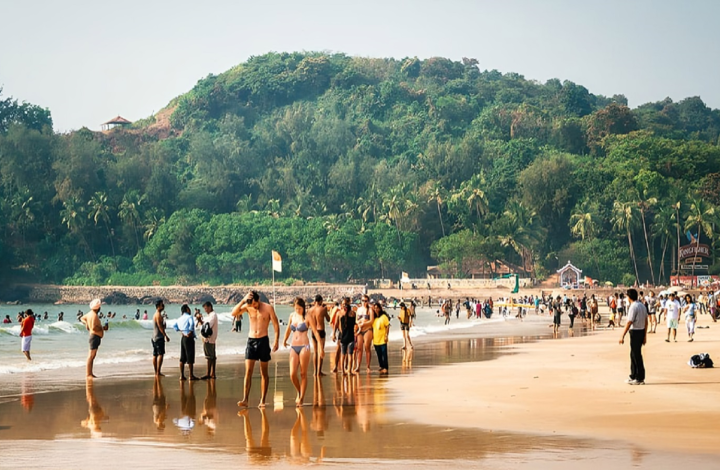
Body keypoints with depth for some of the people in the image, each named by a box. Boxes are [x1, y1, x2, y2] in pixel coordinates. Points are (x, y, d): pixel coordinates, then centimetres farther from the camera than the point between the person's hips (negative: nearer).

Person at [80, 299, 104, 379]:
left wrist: (87, 324, 16)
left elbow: (82, 318, 30)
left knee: (92, 356, 15)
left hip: (94, 336, 11)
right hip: (95, 336, -11)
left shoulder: (90, 313, 12)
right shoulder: (94, 315, -19)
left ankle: (90, 373, 21)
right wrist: (101, 328, -11)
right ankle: (88, 374, -8)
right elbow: (93, 327, -27)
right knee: (91, 356, -9)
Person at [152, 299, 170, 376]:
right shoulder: (158, 315, -14)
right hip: (159, 337, -10)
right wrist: (166, 336, -20)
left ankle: (156, 372, 14)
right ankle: (158, 372, -17)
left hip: (154, 337, 10)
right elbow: (160, 327, -19)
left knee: (155, 355, 10)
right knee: (160, 354, -12)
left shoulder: (155, 314, 18)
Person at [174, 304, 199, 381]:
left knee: (182, 357, 10)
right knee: (190, 357, -3)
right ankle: (191, 376, -1)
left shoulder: (180, 318, 12)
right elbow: (192, 324, -29)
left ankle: (182, 375, 10)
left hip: (183, 338, 8)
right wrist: (190, 332, -17)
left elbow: (175, 326, 18)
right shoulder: (189, 317, -11)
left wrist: (181, 331, 11)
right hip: (189, 338, -8)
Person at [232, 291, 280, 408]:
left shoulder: (268, 308, -5)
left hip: (263, 341, -2)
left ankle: (262, 401, 9)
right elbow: (233, 313, -12)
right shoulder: (247, 307, 1)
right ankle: (245, 400, -13)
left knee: (264, 373, 4)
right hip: (251, 340, 2)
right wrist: (243, 300, -19)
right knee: (248, 371, -7)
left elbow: (276, 325, -3)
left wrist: (276, 341, -12)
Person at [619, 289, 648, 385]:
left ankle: (640, 378, 2)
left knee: (636, 355, -2)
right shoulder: (642, 305, 11)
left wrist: (622, 336, -16)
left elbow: (629, 323, -19)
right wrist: (645, 335, 19)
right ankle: (633, 376, 24)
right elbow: (646, 322, 14)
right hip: (642, 331, 9)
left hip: (635, 332, -9)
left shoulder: (633, 307, -16)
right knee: (634, 354, 17)